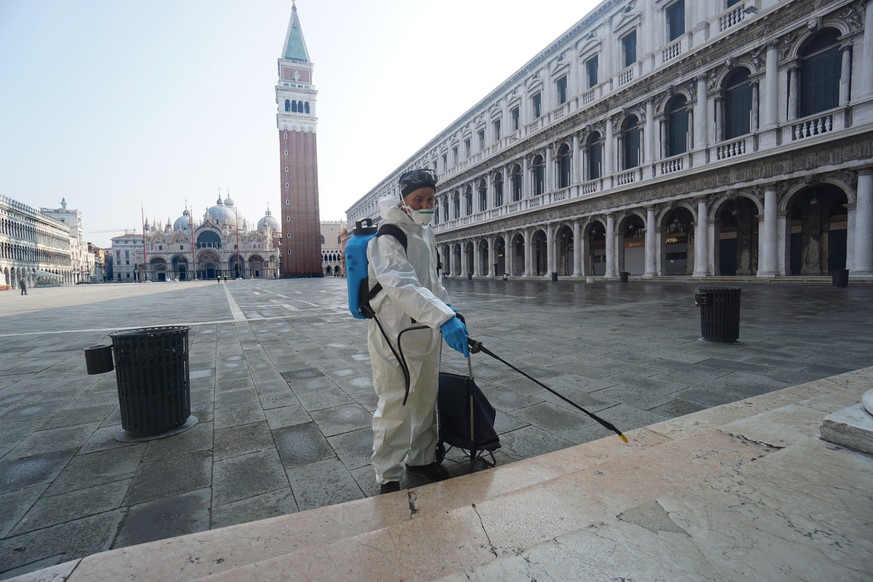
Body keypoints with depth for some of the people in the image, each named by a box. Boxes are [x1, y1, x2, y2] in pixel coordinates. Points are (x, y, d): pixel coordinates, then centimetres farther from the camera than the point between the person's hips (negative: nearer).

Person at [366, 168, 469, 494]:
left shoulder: (426, 234, 13)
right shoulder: (387, 238, -16)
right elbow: (401, 284, -33)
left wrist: (448, 307, 11)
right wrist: (443, 317, -44)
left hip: (428, 333, 9)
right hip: (395, 336, -8)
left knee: (426, 400, 19)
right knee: (394, 407, 0)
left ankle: (421, 458, 39)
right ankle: (388, 477, 19)